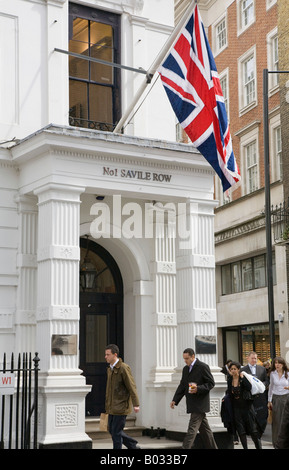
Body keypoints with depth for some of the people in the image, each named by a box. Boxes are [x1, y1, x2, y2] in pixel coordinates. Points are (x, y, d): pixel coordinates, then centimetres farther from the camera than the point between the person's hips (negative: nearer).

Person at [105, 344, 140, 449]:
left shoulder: (124, 368, -14)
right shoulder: (110, 369, 12)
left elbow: (132, 387, -17)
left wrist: (136, 404, -20)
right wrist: (107, 404, 21)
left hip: (121, 406, -9)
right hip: (112, 407, 9)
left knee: (116, 432, -5)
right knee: (111, 429, 12)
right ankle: (133, 446, 24)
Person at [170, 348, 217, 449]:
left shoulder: (203, 367, -9)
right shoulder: (185, 369, 14)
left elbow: (211, 383, -9)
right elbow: (182, 386, 17)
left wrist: (198, 389, -22)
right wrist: (175, 400, 7)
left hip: (199, 403, -8)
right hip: (192, 404, 8)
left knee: (192, 428, -10)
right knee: (204, 428, 13)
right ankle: (212, 447, 20)